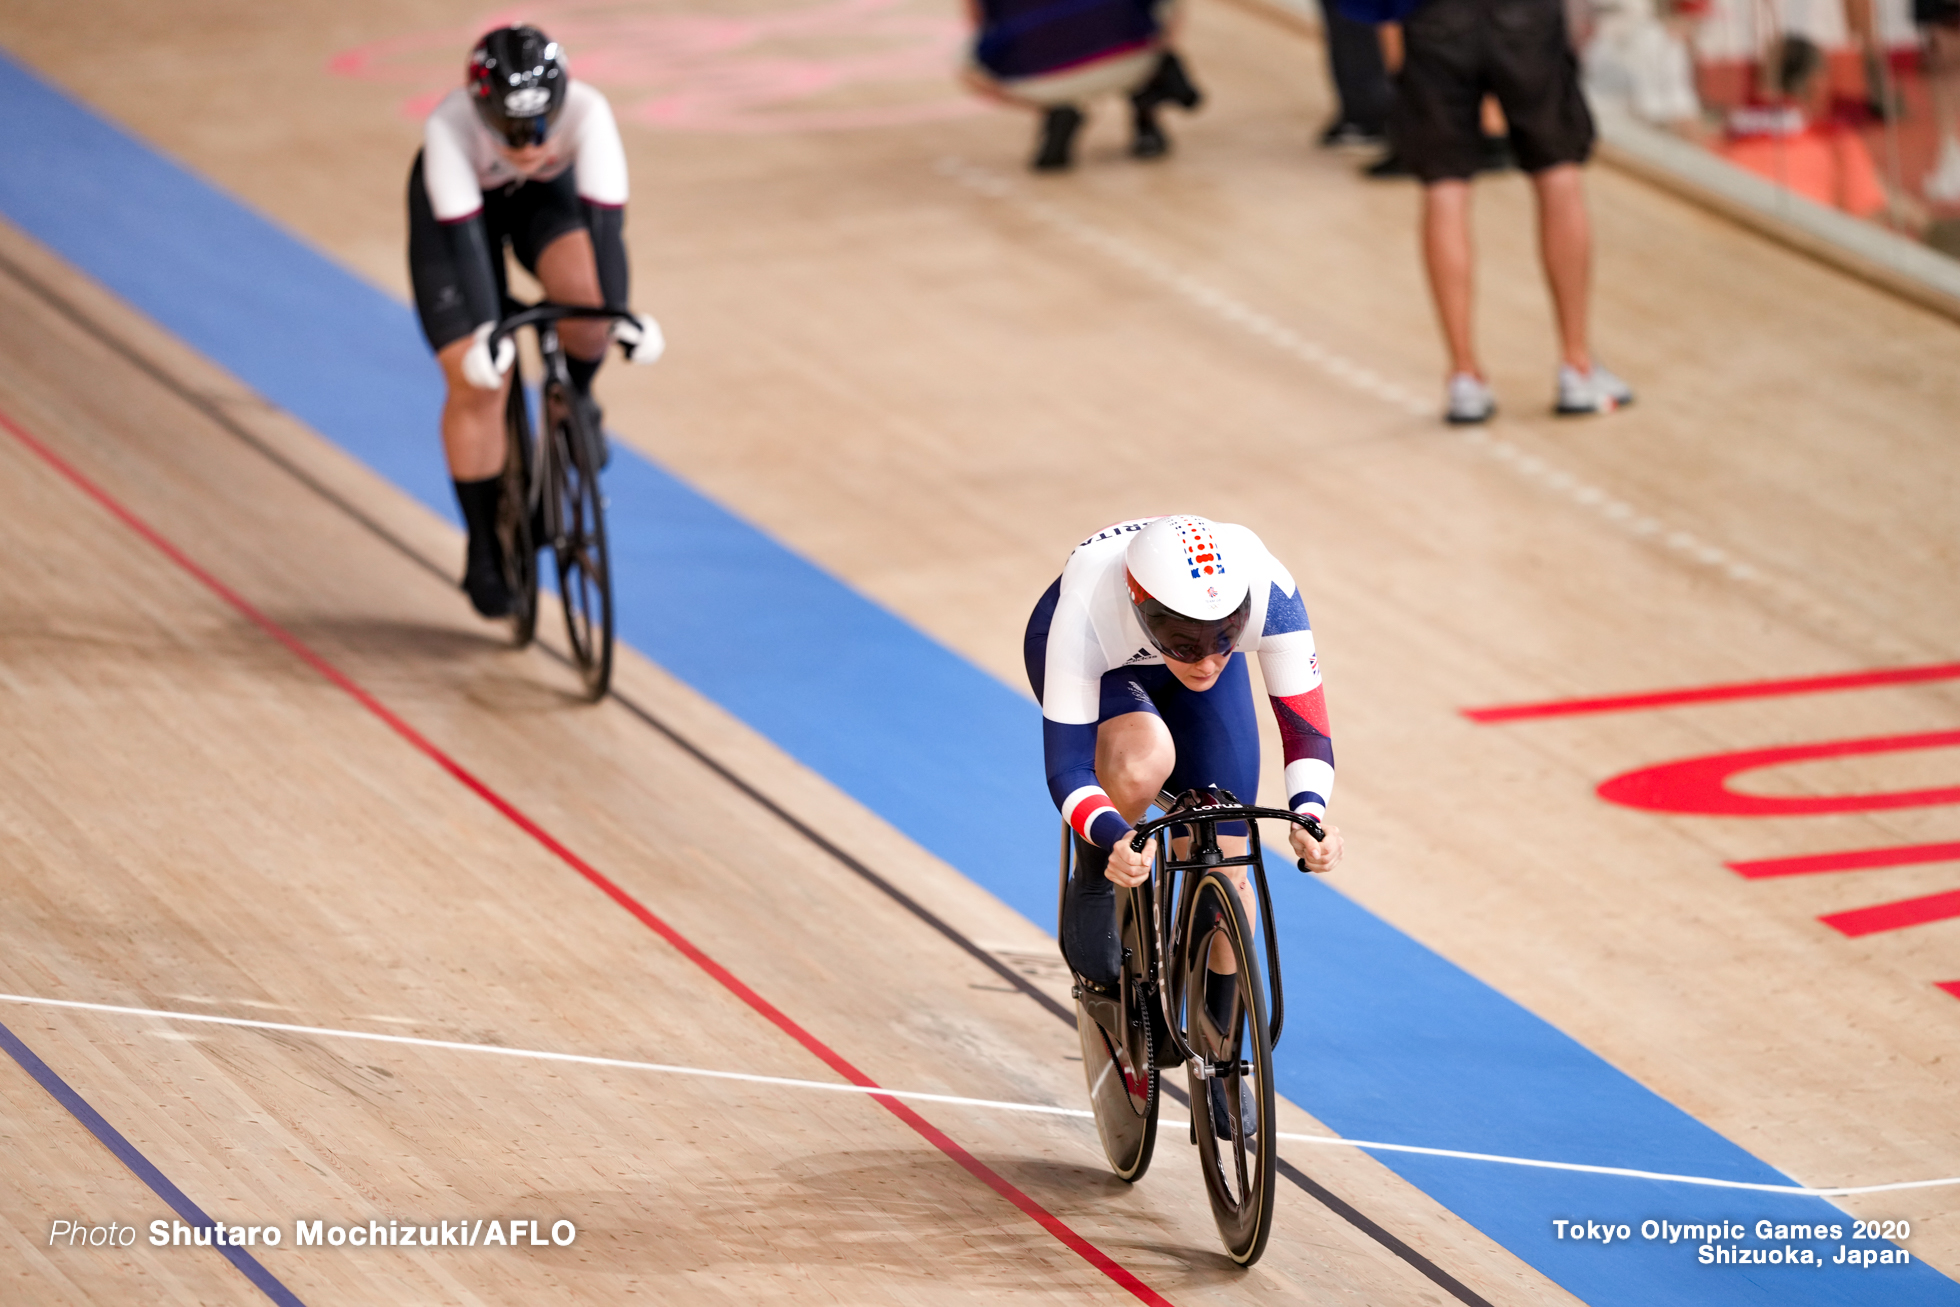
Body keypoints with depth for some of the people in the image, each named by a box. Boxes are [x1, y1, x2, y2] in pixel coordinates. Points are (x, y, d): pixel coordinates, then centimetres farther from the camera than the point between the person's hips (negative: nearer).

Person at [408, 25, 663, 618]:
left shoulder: (587, 112, -37)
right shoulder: (450, 125, -39)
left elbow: (606, 217, -41)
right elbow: (463, 232, -42)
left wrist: (619, 314, -48)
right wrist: (483, 329, -49)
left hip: (547, 198, 1)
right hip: (457, 205, -1)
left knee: (585, 292, -31)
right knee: (475, 380, -8)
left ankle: (575, 397, 3)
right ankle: (484, 554, 6)